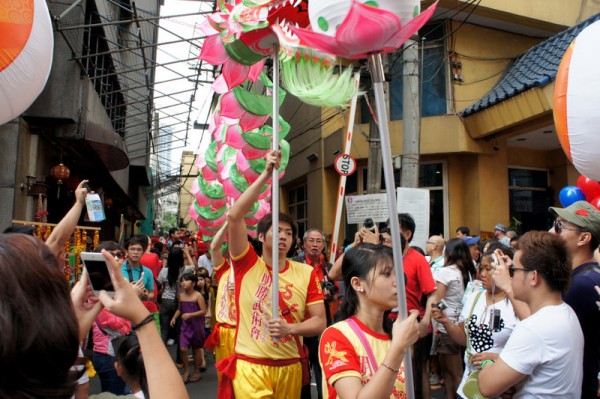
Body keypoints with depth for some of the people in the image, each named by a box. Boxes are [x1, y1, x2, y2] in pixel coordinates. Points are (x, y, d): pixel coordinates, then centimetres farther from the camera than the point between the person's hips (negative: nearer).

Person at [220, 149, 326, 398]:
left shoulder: (306, 273, -2)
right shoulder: (247, 265, -5)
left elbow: (320, 322, 0)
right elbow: (234, 217, -18)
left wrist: (289, 328, -20)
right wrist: (265, 175, -19)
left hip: (290, 367, 3)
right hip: (249, 367, -2)